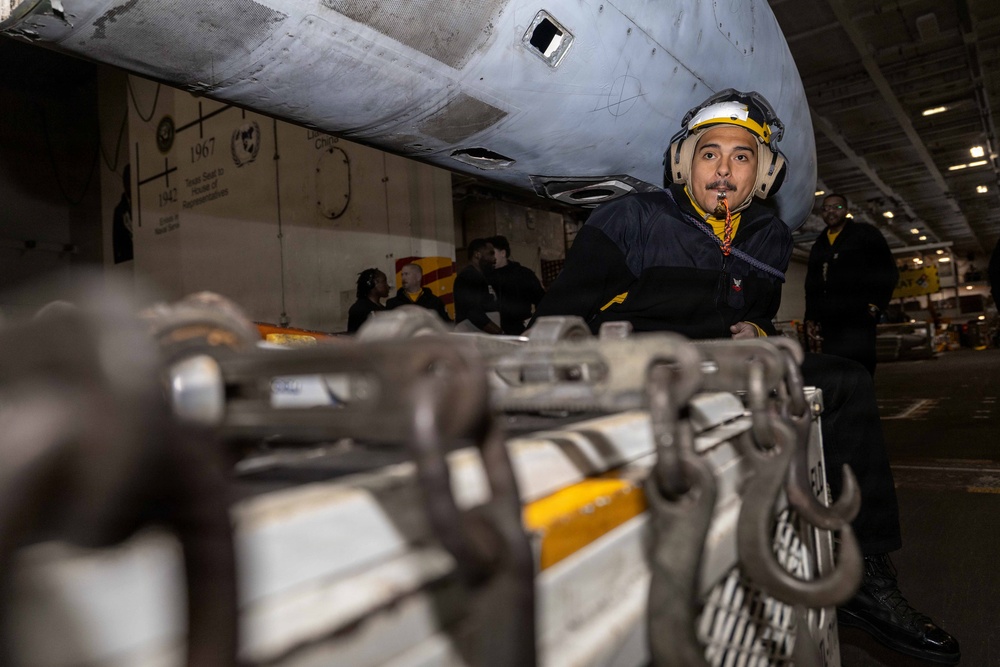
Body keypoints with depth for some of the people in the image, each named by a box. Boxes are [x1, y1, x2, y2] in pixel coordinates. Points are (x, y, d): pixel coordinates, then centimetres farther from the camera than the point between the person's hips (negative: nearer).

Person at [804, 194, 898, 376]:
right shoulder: (818, 245, 23)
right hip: (828, 323, 5)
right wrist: (810, 318, 14)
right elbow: (811, 285, 25)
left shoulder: (866, 234, 8)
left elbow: (887, 272, 2)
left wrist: (875, 305, -9)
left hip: (857, 320, -5)